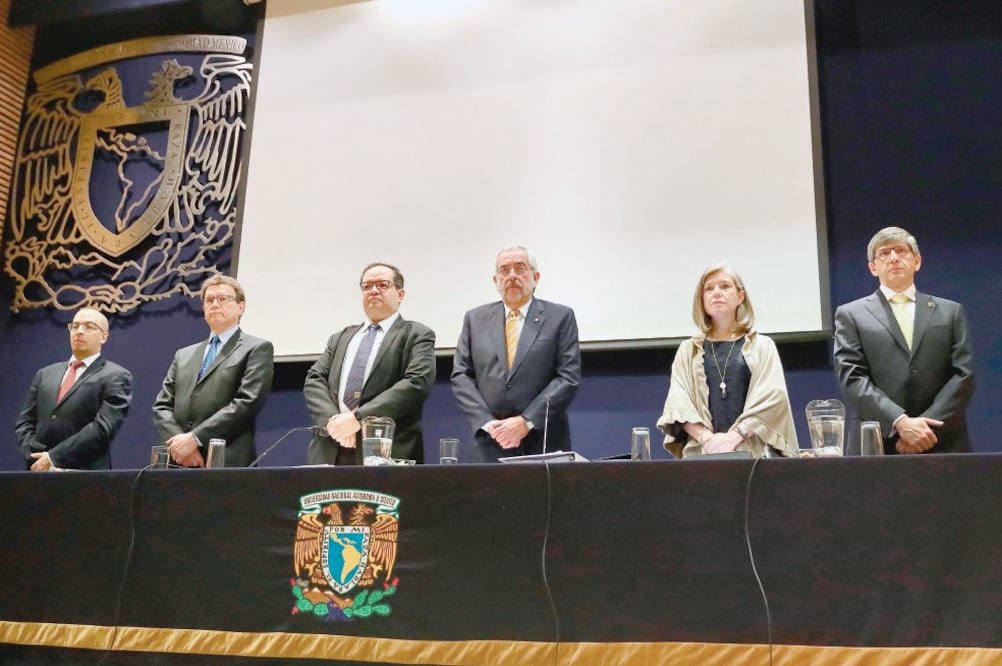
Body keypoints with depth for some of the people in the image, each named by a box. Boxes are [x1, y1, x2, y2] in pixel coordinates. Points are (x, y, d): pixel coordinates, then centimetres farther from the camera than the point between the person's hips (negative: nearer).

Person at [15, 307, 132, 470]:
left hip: (86, 475, -5)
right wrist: (36, 456, -5)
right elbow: (24, 422, 14)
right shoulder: (45, 374, 18)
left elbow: (103, 428, -12)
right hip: (39, 472, 5)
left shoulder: (115, 377, -1)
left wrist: (53, 457, -15)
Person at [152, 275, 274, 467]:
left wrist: (195, 439, -14)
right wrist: (179, 442, -6)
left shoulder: (257, 349, 4)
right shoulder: (184, 355, 22)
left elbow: (247, 403, -9)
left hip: (228, 463, -4)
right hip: (180, 463, 5)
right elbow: (162, 406, 14)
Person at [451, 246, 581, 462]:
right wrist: (486, 422, -7)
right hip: (490, 444, 2)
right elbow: (461, 376, 7)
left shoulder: (560, 317, 4)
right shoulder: (475, 319, 12)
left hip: (544, 443, -1)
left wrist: (526, 421, -12)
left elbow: (568, 377, -4)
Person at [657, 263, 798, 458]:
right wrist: (708, 438, -13)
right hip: (701, 452, 1)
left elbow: (772, 398, -1)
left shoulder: (762, 346, 12)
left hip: (752, 451, -1)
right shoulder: (687, 350, 15)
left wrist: (733, 437, -14)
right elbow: (678, 403, 4)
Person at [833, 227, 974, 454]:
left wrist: (928, 429, -10)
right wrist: (900, 422, -16)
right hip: (876, 446, -2)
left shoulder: (950, 311, 13)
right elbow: (852, 378, -4)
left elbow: (963, 375, 3)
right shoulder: (851, 315, 6)